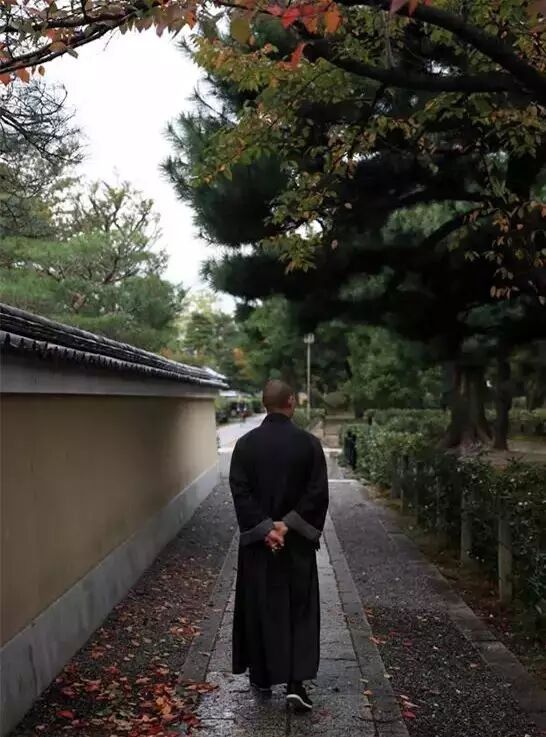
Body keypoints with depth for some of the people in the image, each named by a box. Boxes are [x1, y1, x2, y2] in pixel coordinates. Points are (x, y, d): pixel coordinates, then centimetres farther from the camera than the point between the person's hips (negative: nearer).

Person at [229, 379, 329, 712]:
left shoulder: (246, 443, -6)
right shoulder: (309, 443, -8)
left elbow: (239, 491, -10)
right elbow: (318, 493, -11)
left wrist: (264, 529, -11)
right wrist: (288, 524, -10)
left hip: (258, 540, 1)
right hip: (298, 541, -1)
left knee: (260, 608, 14)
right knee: (300, 610, 9)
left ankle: (263, 677, 26)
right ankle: (296, 682, 2)